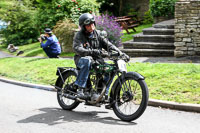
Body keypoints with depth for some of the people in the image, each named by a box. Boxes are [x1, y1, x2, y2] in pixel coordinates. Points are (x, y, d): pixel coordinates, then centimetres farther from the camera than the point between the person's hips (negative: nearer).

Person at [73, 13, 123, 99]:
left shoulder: (97, 34, 10)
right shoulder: (79, 36, -4)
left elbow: (107, 44, 6)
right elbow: (77, 48, -21)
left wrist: (119, 52, -11)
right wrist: (92, 52, -38)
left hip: (96, 60, 5)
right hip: (81, 59, -5)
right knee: (87, 61, -40)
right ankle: (80, 89, -37)